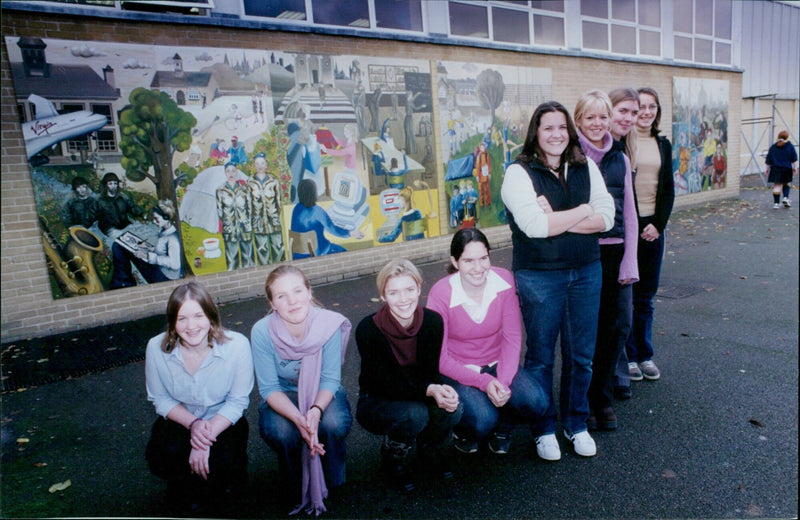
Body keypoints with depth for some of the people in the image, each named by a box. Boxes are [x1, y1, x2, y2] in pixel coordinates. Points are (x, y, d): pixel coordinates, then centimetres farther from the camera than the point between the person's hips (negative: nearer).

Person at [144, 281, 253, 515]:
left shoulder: (237, 345, -23)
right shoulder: (157, 348, -17)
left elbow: (237, 401, -15)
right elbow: (160, 398, -4)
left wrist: (208, 435, -27)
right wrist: (193, 424, -21)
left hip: (223, 423, -1)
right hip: (179, 421, 2)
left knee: (224, 465, -27)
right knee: (162, 458, -28)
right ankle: (183, 491, 12)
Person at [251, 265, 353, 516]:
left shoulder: (329, 324, -24)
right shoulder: (262, 332, -24)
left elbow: (330, 379, -17)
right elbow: (269, 388, -19)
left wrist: (316, 411, -38)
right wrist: (298, 418, -36)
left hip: (322, 393, 0)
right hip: (283, 397, 0)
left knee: (335, 423, -30)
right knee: (280, 430, -31)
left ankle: (329, 482, 4)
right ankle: (297, 486, 4)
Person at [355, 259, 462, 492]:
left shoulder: (432, 321, -15)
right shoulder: (368, 330, -26)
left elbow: (430, 374, -9)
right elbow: (386, 385, -24)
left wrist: (440, 390, -32)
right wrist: (429, 390, -39)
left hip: (415, 395, 4)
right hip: (376, 403, -3)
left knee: (452, 407, -26)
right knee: (414, 414, -34)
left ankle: (429, 448, 9)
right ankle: (392, 458, 1)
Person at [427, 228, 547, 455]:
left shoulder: (504, 281, -12)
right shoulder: (441, 294, -21)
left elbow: (512, 338, -9)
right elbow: (440, 359, -16)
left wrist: (503, 381, -23)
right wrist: (484, 382, -25)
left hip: (497, 365, 3)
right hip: (457, 371, -3)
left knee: (536, 402, -23)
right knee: (482, 420, -29)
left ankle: (501, 425, 12)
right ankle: (463, 430, 10)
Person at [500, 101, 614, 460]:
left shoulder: (586, 168, 6)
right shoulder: (519, 173, -8)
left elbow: (606, 217, -3)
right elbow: (534, 225, -21)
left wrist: (557, 220, -16)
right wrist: (582, 210, -9)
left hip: (586, 272, 4)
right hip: (539, 276, -4)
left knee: (580, 355, 13)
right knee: (541, 356, 9)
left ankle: (576, 424, 33)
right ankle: (544, 430, 27)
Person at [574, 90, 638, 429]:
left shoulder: (620, 158, 12)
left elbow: (629, 212, 12)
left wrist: (630, 260, 6)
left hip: (616, 249, 4)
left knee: (620, 324, 4)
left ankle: (601, 396, 24)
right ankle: (584, 402, 21)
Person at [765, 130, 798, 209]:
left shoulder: (773, 147, 6)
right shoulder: (790, 146, 1)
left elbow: (768, 161, 7)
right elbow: (794, 159, 1)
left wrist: (767, 169, 14)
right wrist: (795, 167, 8)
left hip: (775, 169, 1)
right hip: (786, 169, -1)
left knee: (777, 185, 1)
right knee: (786, 184, 17)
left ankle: (775, 203, -2)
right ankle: (786, 197, -4)